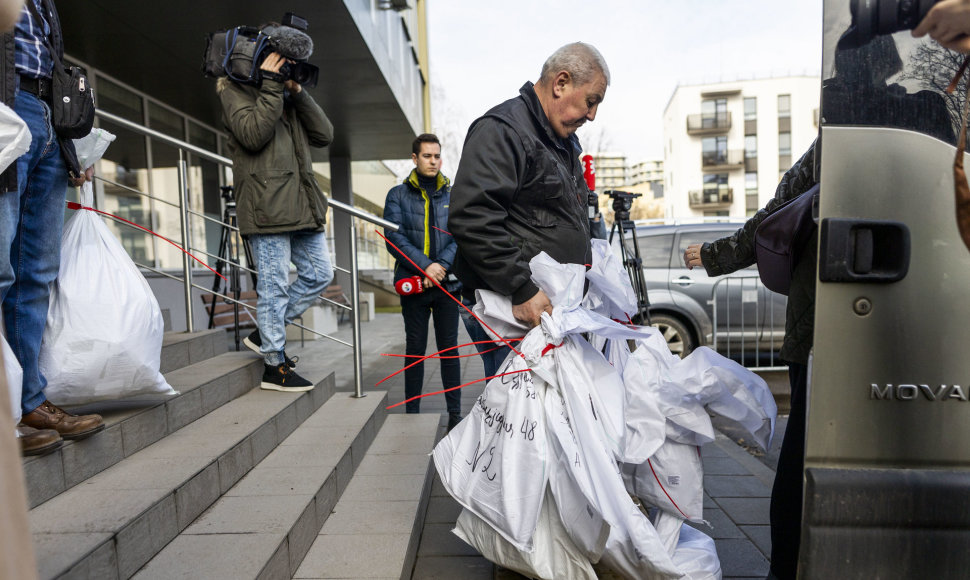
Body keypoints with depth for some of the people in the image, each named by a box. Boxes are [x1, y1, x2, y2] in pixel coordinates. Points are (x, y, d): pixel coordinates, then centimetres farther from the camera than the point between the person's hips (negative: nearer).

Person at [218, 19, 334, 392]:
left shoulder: (286, 98, 24)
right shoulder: (236, 89, 4)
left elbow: (324, 135, 11)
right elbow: (253, 133, -15)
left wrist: (297, 92, 8)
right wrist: (270, 85, -9)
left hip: (301, 204, 8)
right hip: (266, 204, -8)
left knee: (319, 273, 9)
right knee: (275, 283, -5)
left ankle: (265, 333, 23)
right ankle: (274, 366, 7)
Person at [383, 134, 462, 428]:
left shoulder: (453, 195, 9)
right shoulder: (398, 195, 5)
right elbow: (394, 237, -6)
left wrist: (442, 265, -15)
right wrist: (425, 266, -17)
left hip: (447, 283, 1)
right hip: (413, 283, -1)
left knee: (449, 348, 5)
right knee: (415, 349, 7)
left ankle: (455, 413, 15)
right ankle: (412, 412, 18)